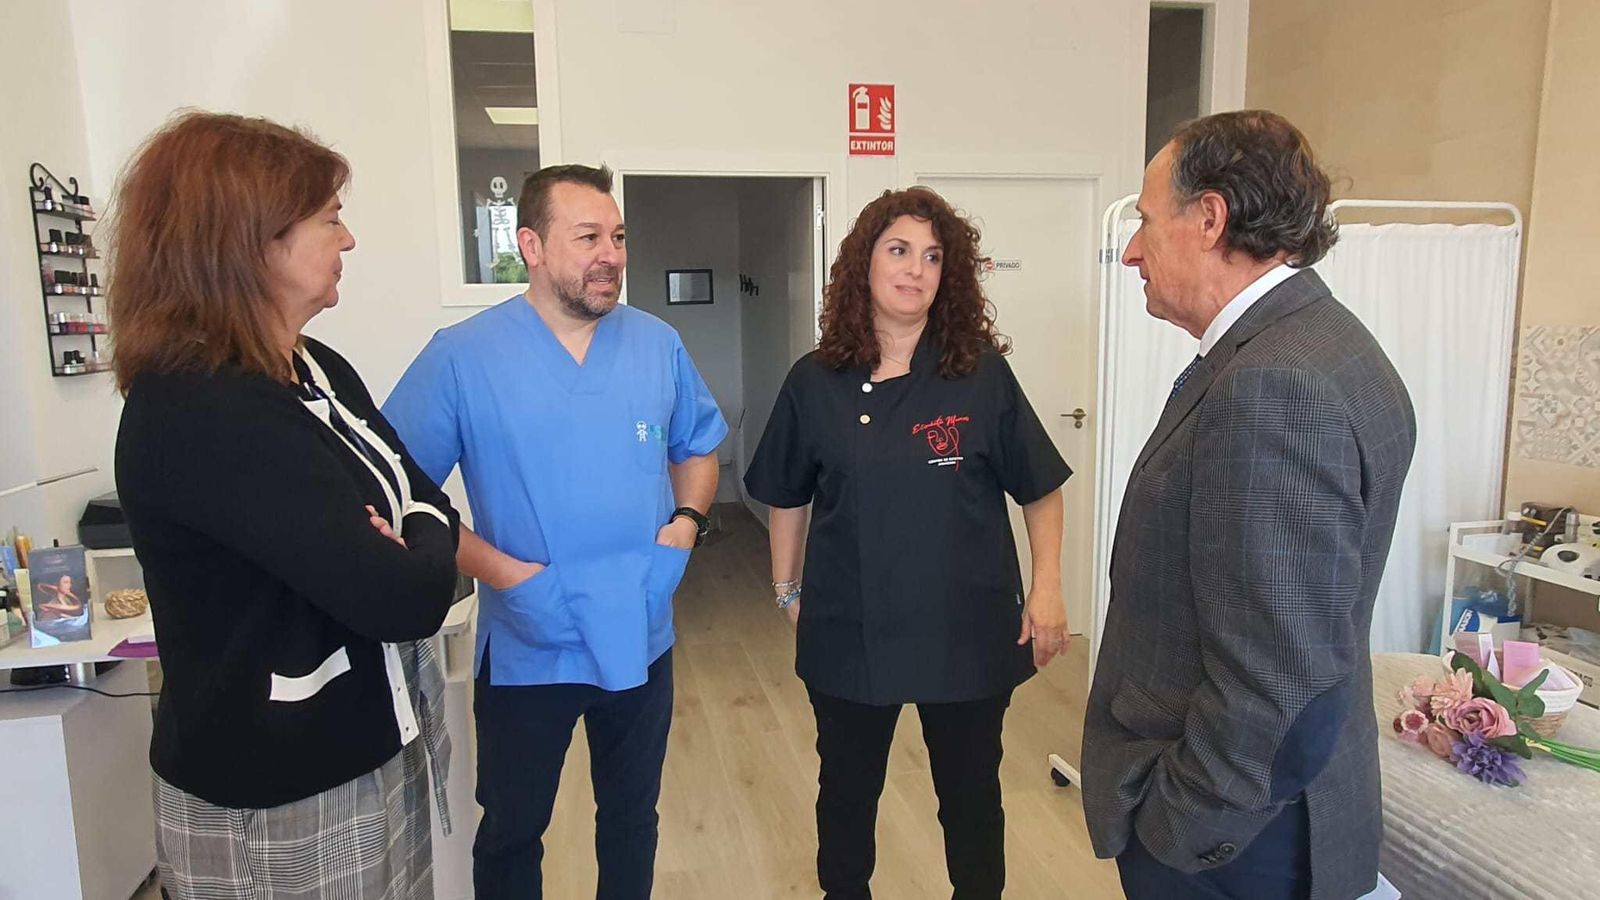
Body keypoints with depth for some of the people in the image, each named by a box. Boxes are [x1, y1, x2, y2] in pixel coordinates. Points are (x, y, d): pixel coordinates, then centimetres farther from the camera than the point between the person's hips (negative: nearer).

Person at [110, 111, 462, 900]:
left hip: (365, 750, 8)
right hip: (277, 797, -8)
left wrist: (412, 542, -14)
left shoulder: (314, 369, 4)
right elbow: (409, 597, -31)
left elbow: (428, 499, 7)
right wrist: (421, 550, -9)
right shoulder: (198, 416, -27)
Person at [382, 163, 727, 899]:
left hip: (640, 639, 3)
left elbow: (697, 448, 12)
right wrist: (499, 570, -20)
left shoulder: (659, 345, -1)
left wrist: (686, 523, -6)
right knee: (511, 831, 18)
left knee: (632, 816, 23)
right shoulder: (462, 356, -12)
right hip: (526, 649, -2)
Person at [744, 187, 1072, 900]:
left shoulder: (982, 373, -7)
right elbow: (788, 497, 8)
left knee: (971, 793, 17)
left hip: (968, 630, -1)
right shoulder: (815, 382, -3)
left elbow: (1040, 488, 0)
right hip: (848, 632, 1)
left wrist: (1046, 588, -4)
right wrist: (787, 589, 10)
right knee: (846, 789, 20)